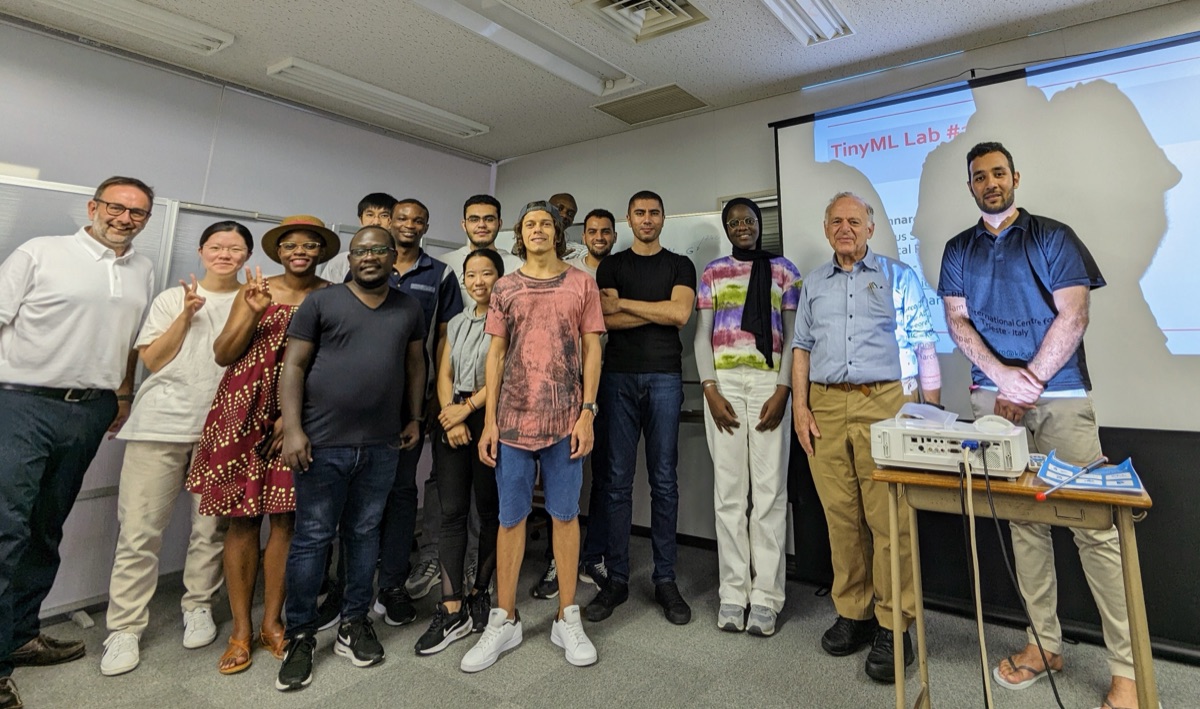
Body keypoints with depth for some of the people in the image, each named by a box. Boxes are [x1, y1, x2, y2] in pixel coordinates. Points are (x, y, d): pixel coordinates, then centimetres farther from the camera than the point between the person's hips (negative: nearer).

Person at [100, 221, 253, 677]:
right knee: (139, 528, 1)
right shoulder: (173, 298, 12)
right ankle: (125, 627, 13)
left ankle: (198, 606, 22)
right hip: (162, 422, 1)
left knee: (212, 527, 4)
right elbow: (152, 360, 6)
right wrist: (187, 316, -4)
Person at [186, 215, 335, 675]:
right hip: (244, 416, 1)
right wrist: (253, 313, -12)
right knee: (242, 519, 4)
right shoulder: (255, 290, 6)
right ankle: (241, 629, 17)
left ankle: (271, 621, 20)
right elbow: (223, 355, 2)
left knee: (285, 518, 4)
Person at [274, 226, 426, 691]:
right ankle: (301, 635, 20)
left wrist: (414, 418, 9)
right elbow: (294, 365, -3)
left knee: (364, 534, 12)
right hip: (323, 442, -2)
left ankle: (354, 622, 27)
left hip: (382, 445, 3)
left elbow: (414, 364, 15)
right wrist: (292, 429, -11)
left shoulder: (408, 309, 11)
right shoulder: (321, 303, 0)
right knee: (312, 538, 5)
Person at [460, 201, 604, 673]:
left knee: (565, 514, 7)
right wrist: (489, 420, 1)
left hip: (565, 419, -1)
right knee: (511, 517, 8)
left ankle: (567, 620, 21)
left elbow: (591, 350, 3)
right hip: (513, 418, 1)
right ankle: (503, 621, 21)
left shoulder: (581, 284, 5)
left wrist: (587, 412, -6)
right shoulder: (505, 288, 9)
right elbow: (495, 354, 7)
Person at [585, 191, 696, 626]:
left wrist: (623, 303, -3)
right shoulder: (611, 265, 14)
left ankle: (665, 579, 13)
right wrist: (661, 311, -5)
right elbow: (604, 319, -3)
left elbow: (681, 313, -6)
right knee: (619, 481, 2)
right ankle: (617, 578, 12)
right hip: (618, 377, 1)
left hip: (664, 377, 0)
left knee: (664, 481, 3)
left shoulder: (679, 265, 13)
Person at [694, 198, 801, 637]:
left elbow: (793, 335, 5)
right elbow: (702, 334, 7)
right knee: (729, 490, 2)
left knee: (770, 490, -1)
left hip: (769, 383, -1)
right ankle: (733, 593, 11)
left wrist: (783, 390, -7)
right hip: (723, 383, 1)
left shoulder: (783, 270, 11)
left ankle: (765, 596, 9)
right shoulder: (712, 273, 14)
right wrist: (710, 390, -5)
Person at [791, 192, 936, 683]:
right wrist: (800, 407, 4)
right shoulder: (813, 284, 18)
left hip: (884, 403, -2)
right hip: (826, 407, 3)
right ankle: (852, 614, 19)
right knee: (841, 516, 6)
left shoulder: (898, 277, 9)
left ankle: (892, 626, 9)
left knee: (888, 518, -4)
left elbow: (923, 344, 4)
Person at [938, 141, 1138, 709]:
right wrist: (1004, 375, -10)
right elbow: (957, 321, 4)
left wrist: (1029, 383, -10)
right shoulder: (958, 250, 13)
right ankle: (1044, 642, 17)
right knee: (1023, 520, 7)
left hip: (1060, 397, -2)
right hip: (995, 398, 3)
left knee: (1094, 525, -4)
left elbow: (1073, 315, -4)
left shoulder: (1053, 236, 5)